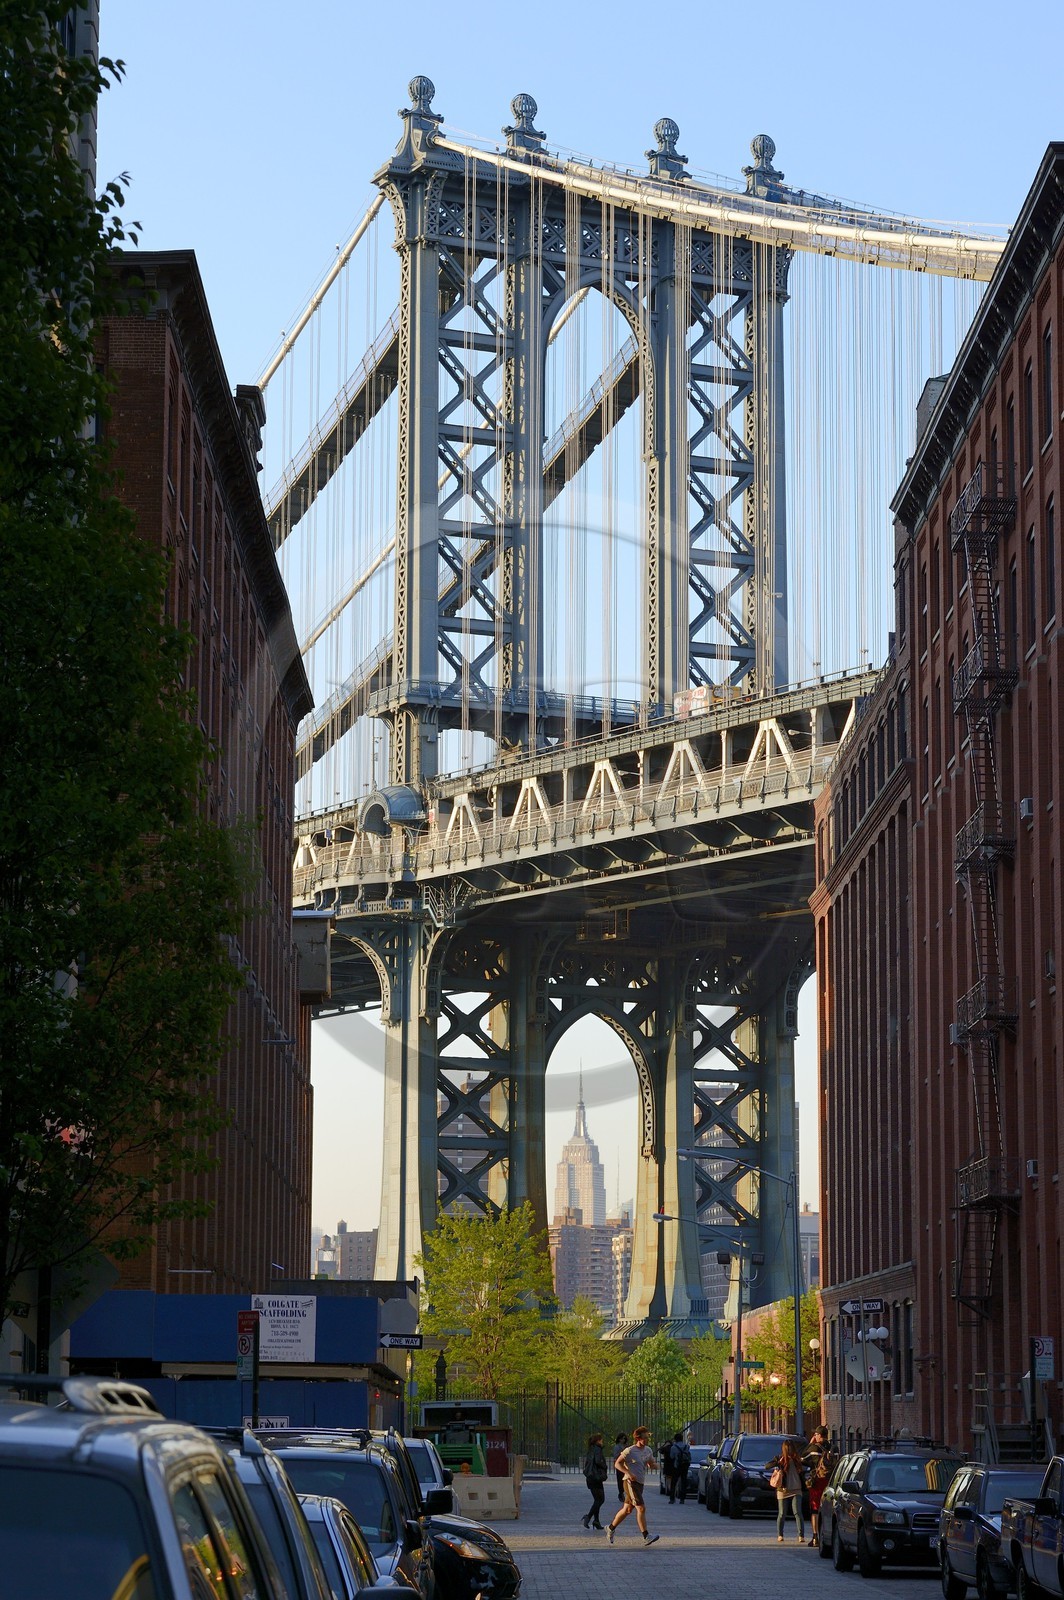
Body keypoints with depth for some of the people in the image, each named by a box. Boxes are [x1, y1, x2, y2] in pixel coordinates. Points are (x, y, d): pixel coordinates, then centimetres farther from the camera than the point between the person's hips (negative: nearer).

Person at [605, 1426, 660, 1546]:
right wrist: (628, 1473, -23)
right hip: (631, 1482, -8)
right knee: (641, 1508, -16)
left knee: (627, 1509, 17)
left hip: (640, 1483, 8)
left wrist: (653, 1464, -5)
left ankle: (611, 1528, 33)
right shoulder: (630, 1451, -11)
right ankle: (646, 1537, -18)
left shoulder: (648, 1450, 10)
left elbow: (653, 1463, 20)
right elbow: (618, 1463, -9)